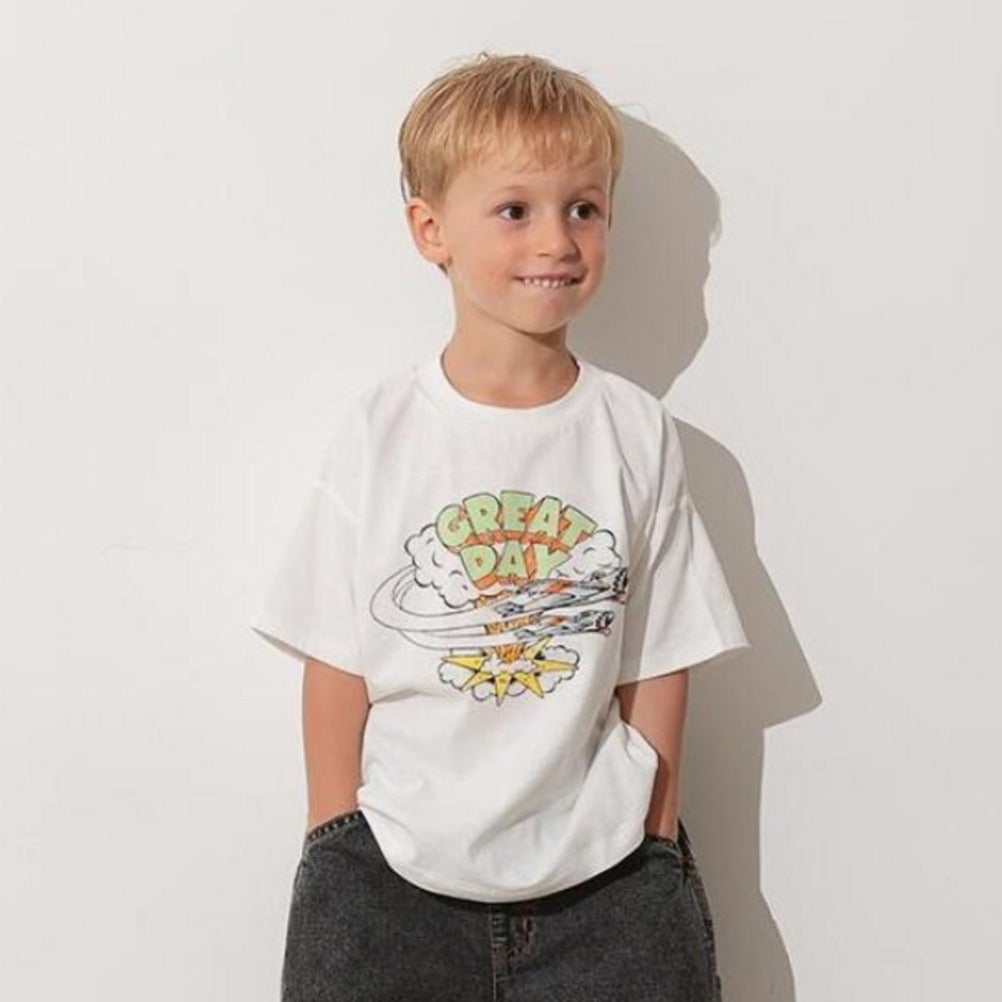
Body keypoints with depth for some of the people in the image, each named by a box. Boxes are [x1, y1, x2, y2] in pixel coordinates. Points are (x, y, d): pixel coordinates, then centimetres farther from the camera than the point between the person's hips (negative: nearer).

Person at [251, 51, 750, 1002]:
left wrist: (654, 851, 0)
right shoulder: (378, 427, -4)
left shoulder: (638, 433, -1)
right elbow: (336, 662, -2)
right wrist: (335, 855, -3)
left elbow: (658, 667, 1)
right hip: (394, 871, 0)